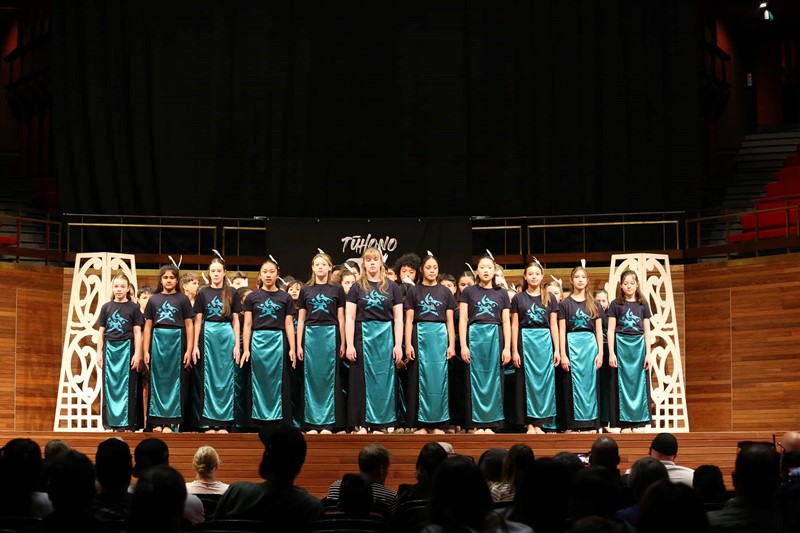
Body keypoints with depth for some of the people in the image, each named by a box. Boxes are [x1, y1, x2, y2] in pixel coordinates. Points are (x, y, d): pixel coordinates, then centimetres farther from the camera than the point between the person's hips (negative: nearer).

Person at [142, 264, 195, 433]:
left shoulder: (183, 299, 5)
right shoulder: (153, 300, 10)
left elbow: (189, 326, 2)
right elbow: (148, 326, 9)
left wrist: (189, 351, -5)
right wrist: (146, 351, 2)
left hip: (177, 341, -2)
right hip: (158, 341, 2)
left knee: (174, 381, -1)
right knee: (158, 380, 3)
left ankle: (169, 422, 1)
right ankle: (158, 421, 5)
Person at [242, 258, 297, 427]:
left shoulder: (285, 297, 8)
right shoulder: (252, 297, 7)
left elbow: (289, 324, 7)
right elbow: (247, 324, 5)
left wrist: (292, 349, 0)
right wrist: (246, 349, -2)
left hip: (278, 341, 0)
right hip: (258, 341, 0)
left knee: (278, 383, 0)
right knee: (259, 382, 2)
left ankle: (279, 422, 2)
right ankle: (259, 422, 6)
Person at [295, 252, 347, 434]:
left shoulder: (337, 289, 6)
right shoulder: (305, 290, 8)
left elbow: (341, 318, 6)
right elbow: (301, 320, 9)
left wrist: (342, 343, 1)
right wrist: (299, 345, 4)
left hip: (330, 335, -1)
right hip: (311, 335, 1)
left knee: (329, 377, 0)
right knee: (311, 377, 2)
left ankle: (327, 423, 2)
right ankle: (312, 423, 5)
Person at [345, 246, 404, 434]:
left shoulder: (392, 287, 6)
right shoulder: (357, 287, 5)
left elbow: (398, 318, 4)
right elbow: (349, 318, 0)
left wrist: (398, 345, -3)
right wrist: (349, 345, -8)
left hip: (385, 336, 0)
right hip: (363, 336, 0)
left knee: (383, 380, 2)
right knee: (362, 379, 1)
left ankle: (380, 424, 7)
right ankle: (361, 423, 4)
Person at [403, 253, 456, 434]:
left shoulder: (445, 292, 10)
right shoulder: (413, 291, 7)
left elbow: (450, 321, 9)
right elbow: (409, 320, 4)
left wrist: (452, 345, 1)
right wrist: (408, 344, -5)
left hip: (440, 336, 1)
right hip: (420, 335, -1)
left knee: (439, 378, 1)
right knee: (421, 378, 0)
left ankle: (438, 423, 5)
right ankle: (422, 423, 3)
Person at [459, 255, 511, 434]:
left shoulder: (501, 293, 11)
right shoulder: (469, 292, 8)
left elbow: (506, 322, 8)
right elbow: (463, 320, 3)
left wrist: (507, 347, -1)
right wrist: (463, 345, -7)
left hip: (495, 338, 1)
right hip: (474, 336, -1)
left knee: (493, 378, 1)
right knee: (476, 378, -2)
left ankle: (489, 423, 4)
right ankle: (477, 423, 0)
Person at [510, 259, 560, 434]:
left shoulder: (549, 298, 8)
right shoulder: (518, 298, 4)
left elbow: (554, 325, 8)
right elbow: (514, 325, 2)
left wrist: (557, 349, 2)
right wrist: (514, 350, -5)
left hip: (544, 341, 2)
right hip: (526, 340, -2)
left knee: (544, 380, 1)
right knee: (527, 380, -1)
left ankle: (539, 423, 5)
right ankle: (529, 423, 2)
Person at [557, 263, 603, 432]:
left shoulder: (593, 304, 11)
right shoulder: (565, 303, 4)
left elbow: (599, 330, 10)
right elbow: (562, 331, 0)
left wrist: (600, 352, 0)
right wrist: (562, 354, -8)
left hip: (590, 344, 2)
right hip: (572, 344, -2)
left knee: (590, 383, 1)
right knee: (573, 384, -3)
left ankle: (590, 423, 4)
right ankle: (573, 424, -1)